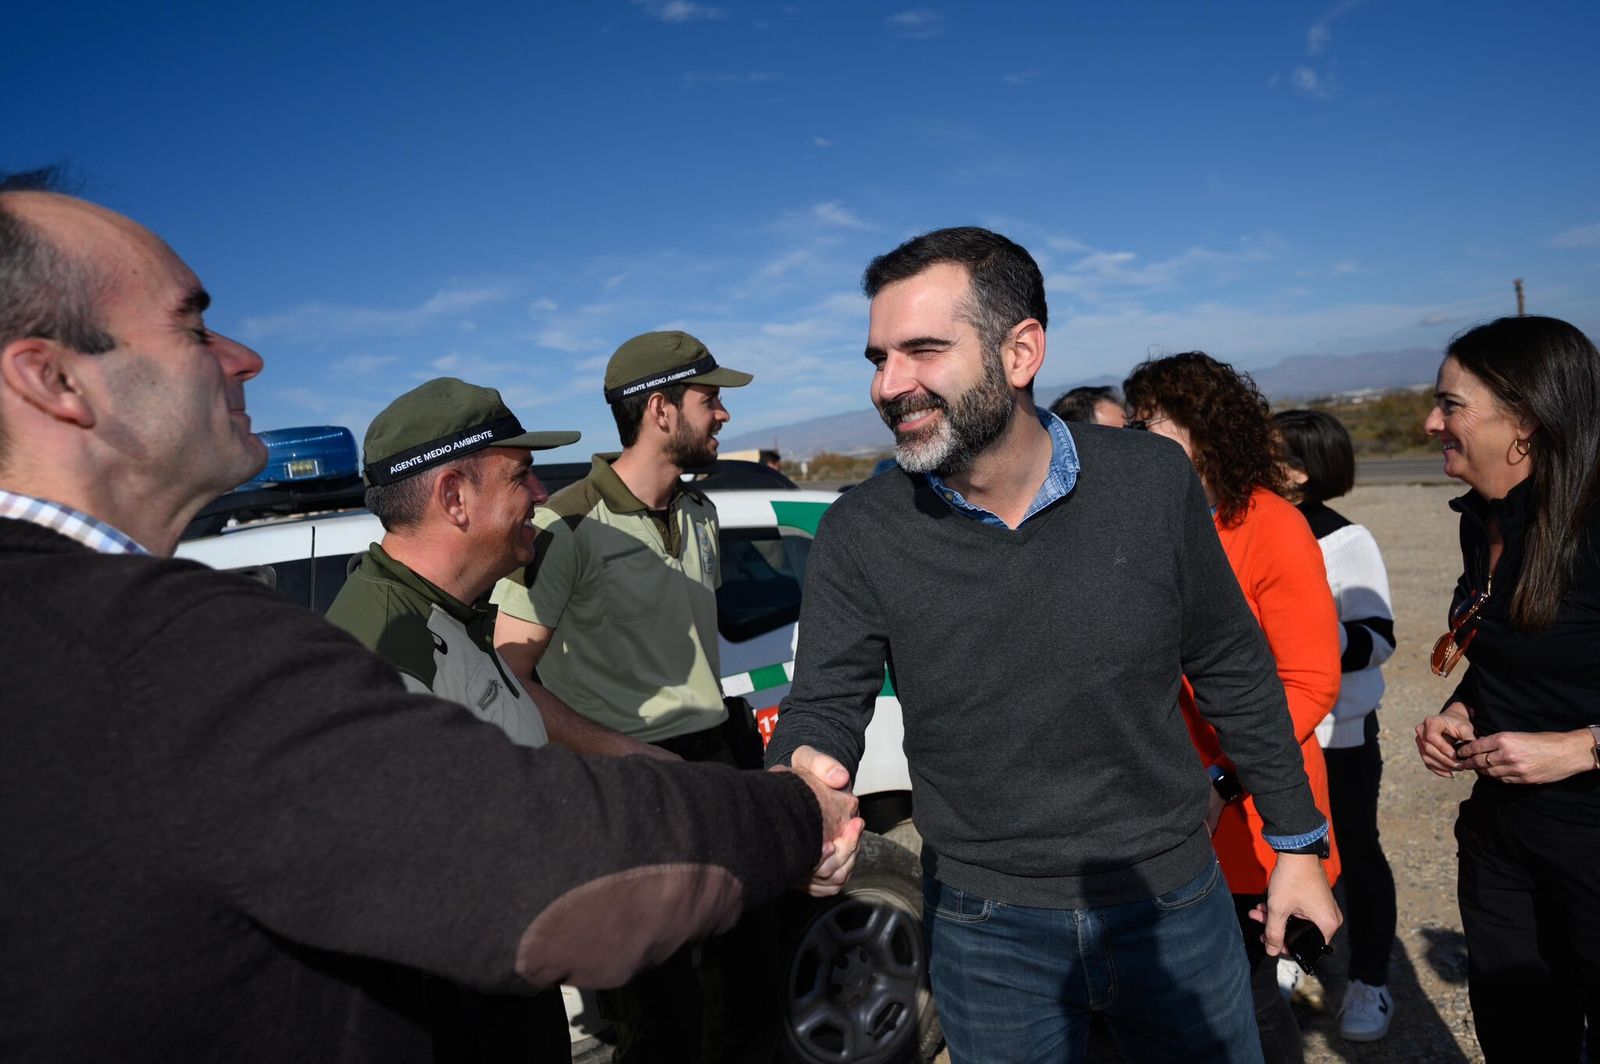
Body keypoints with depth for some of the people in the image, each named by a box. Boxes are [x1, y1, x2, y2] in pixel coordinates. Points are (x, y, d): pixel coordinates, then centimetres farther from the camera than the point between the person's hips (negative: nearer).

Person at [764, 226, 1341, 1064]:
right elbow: (823, 707, -12)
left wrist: (1298, 843, 6)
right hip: (984, 929, 0)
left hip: (1174, 899, 1)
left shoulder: (1151, 481, -12)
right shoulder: (859, 534, -14)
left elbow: (1233, 671, -1)